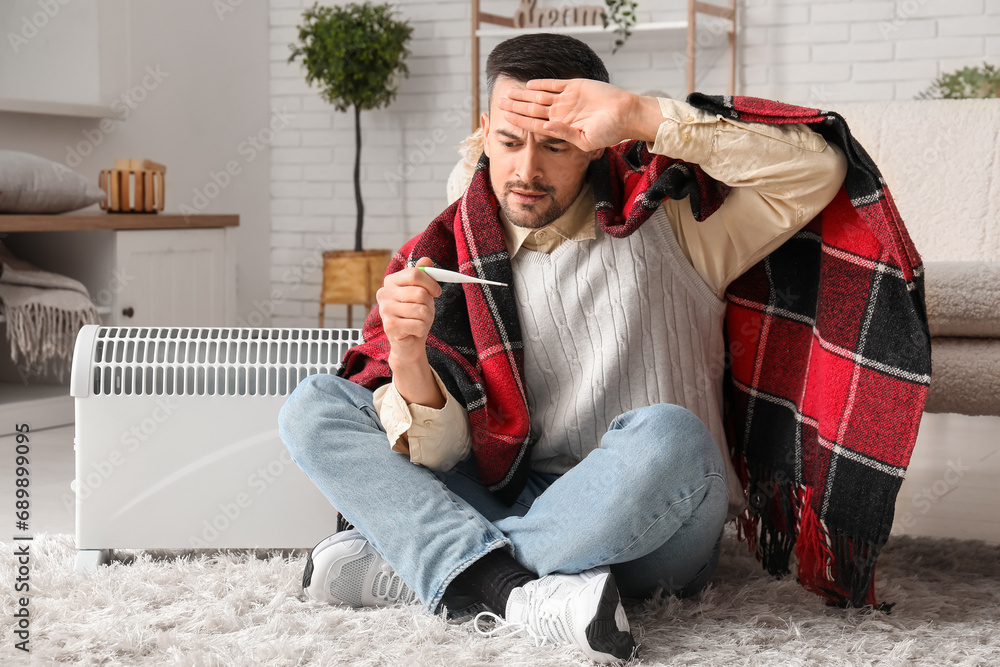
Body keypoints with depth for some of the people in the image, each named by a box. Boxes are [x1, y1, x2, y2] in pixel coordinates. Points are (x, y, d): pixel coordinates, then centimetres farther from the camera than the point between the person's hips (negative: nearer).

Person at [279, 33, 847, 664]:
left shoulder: (664, 219, 3)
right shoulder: (444, 258, 5)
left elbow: (817, 172, -11)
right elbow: (440, 452, -2)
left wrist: (642, 117, -15)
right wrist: (409, 364, -25)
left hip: (652, 533, -2)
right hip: (509, 502, 3)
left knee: (666, 437, -37)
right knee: (315, 407, -9)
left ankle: (404, 565, -19)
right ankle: (519, 591, -30)